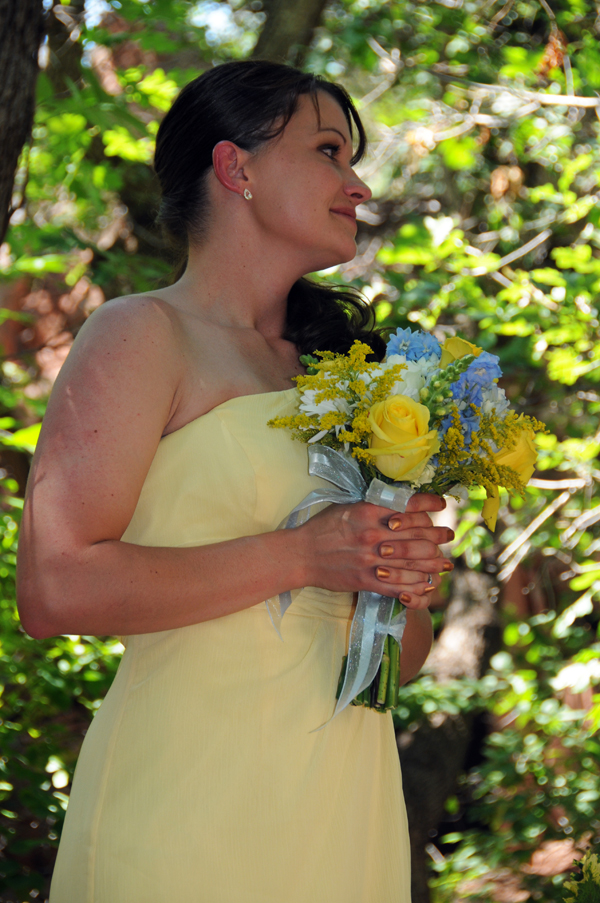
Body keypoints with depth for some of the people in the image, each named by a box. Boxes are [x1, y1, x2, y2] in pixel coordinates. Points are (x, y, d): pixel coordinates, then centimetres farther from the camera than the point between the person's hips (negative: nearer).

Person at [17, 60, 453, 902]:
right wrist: (299, 557, -15)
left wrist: (400, 575, -5)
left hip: (346, 800, 6)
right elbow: (55, 587, -16)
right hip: (192, 796, -6)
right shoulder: (145, 335, -3)